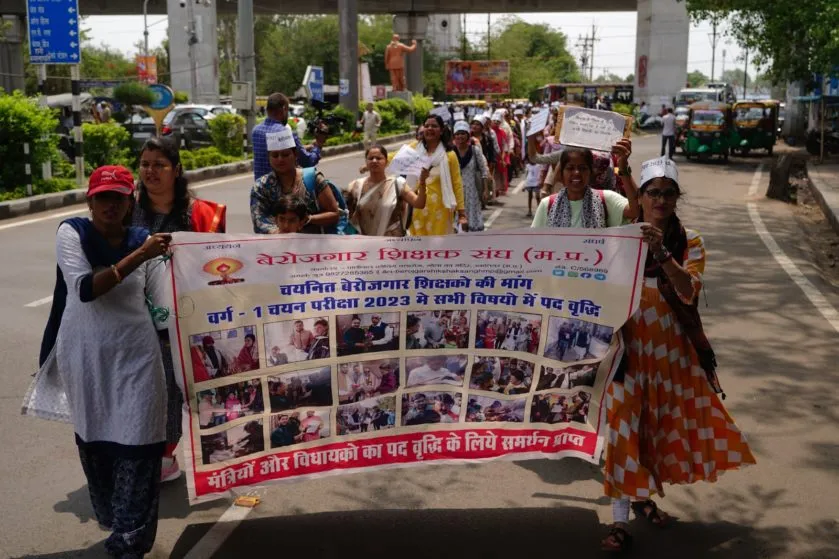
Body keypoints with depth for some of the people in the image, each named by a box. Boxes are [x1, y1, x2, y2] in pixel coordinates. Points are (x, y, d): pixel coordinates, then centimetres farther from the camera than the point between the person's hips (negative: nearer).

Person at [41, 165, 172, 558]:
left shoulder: (144, 241, 1)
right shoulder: (72, 232, -5)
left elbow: (164, 308, 1)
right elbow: (84, 289, -20)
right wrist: (137, 257, -26)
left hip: (136, 356, 0)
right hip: (85, 356, 0)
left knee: (137, 446, -4)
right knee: (93, 441, 14)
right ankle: (113, 520, 37)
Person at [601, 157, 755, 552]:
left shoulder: (689, 242, 0)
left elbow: (689, 292, -17)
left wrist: (662, 253, -28)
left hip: (673, 349, 2)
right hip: (630, 346, -2)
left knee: (663, 423, 13)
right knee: (624, 426, -5)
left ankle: (645, 497, 35)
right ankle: (621, 520, 0)